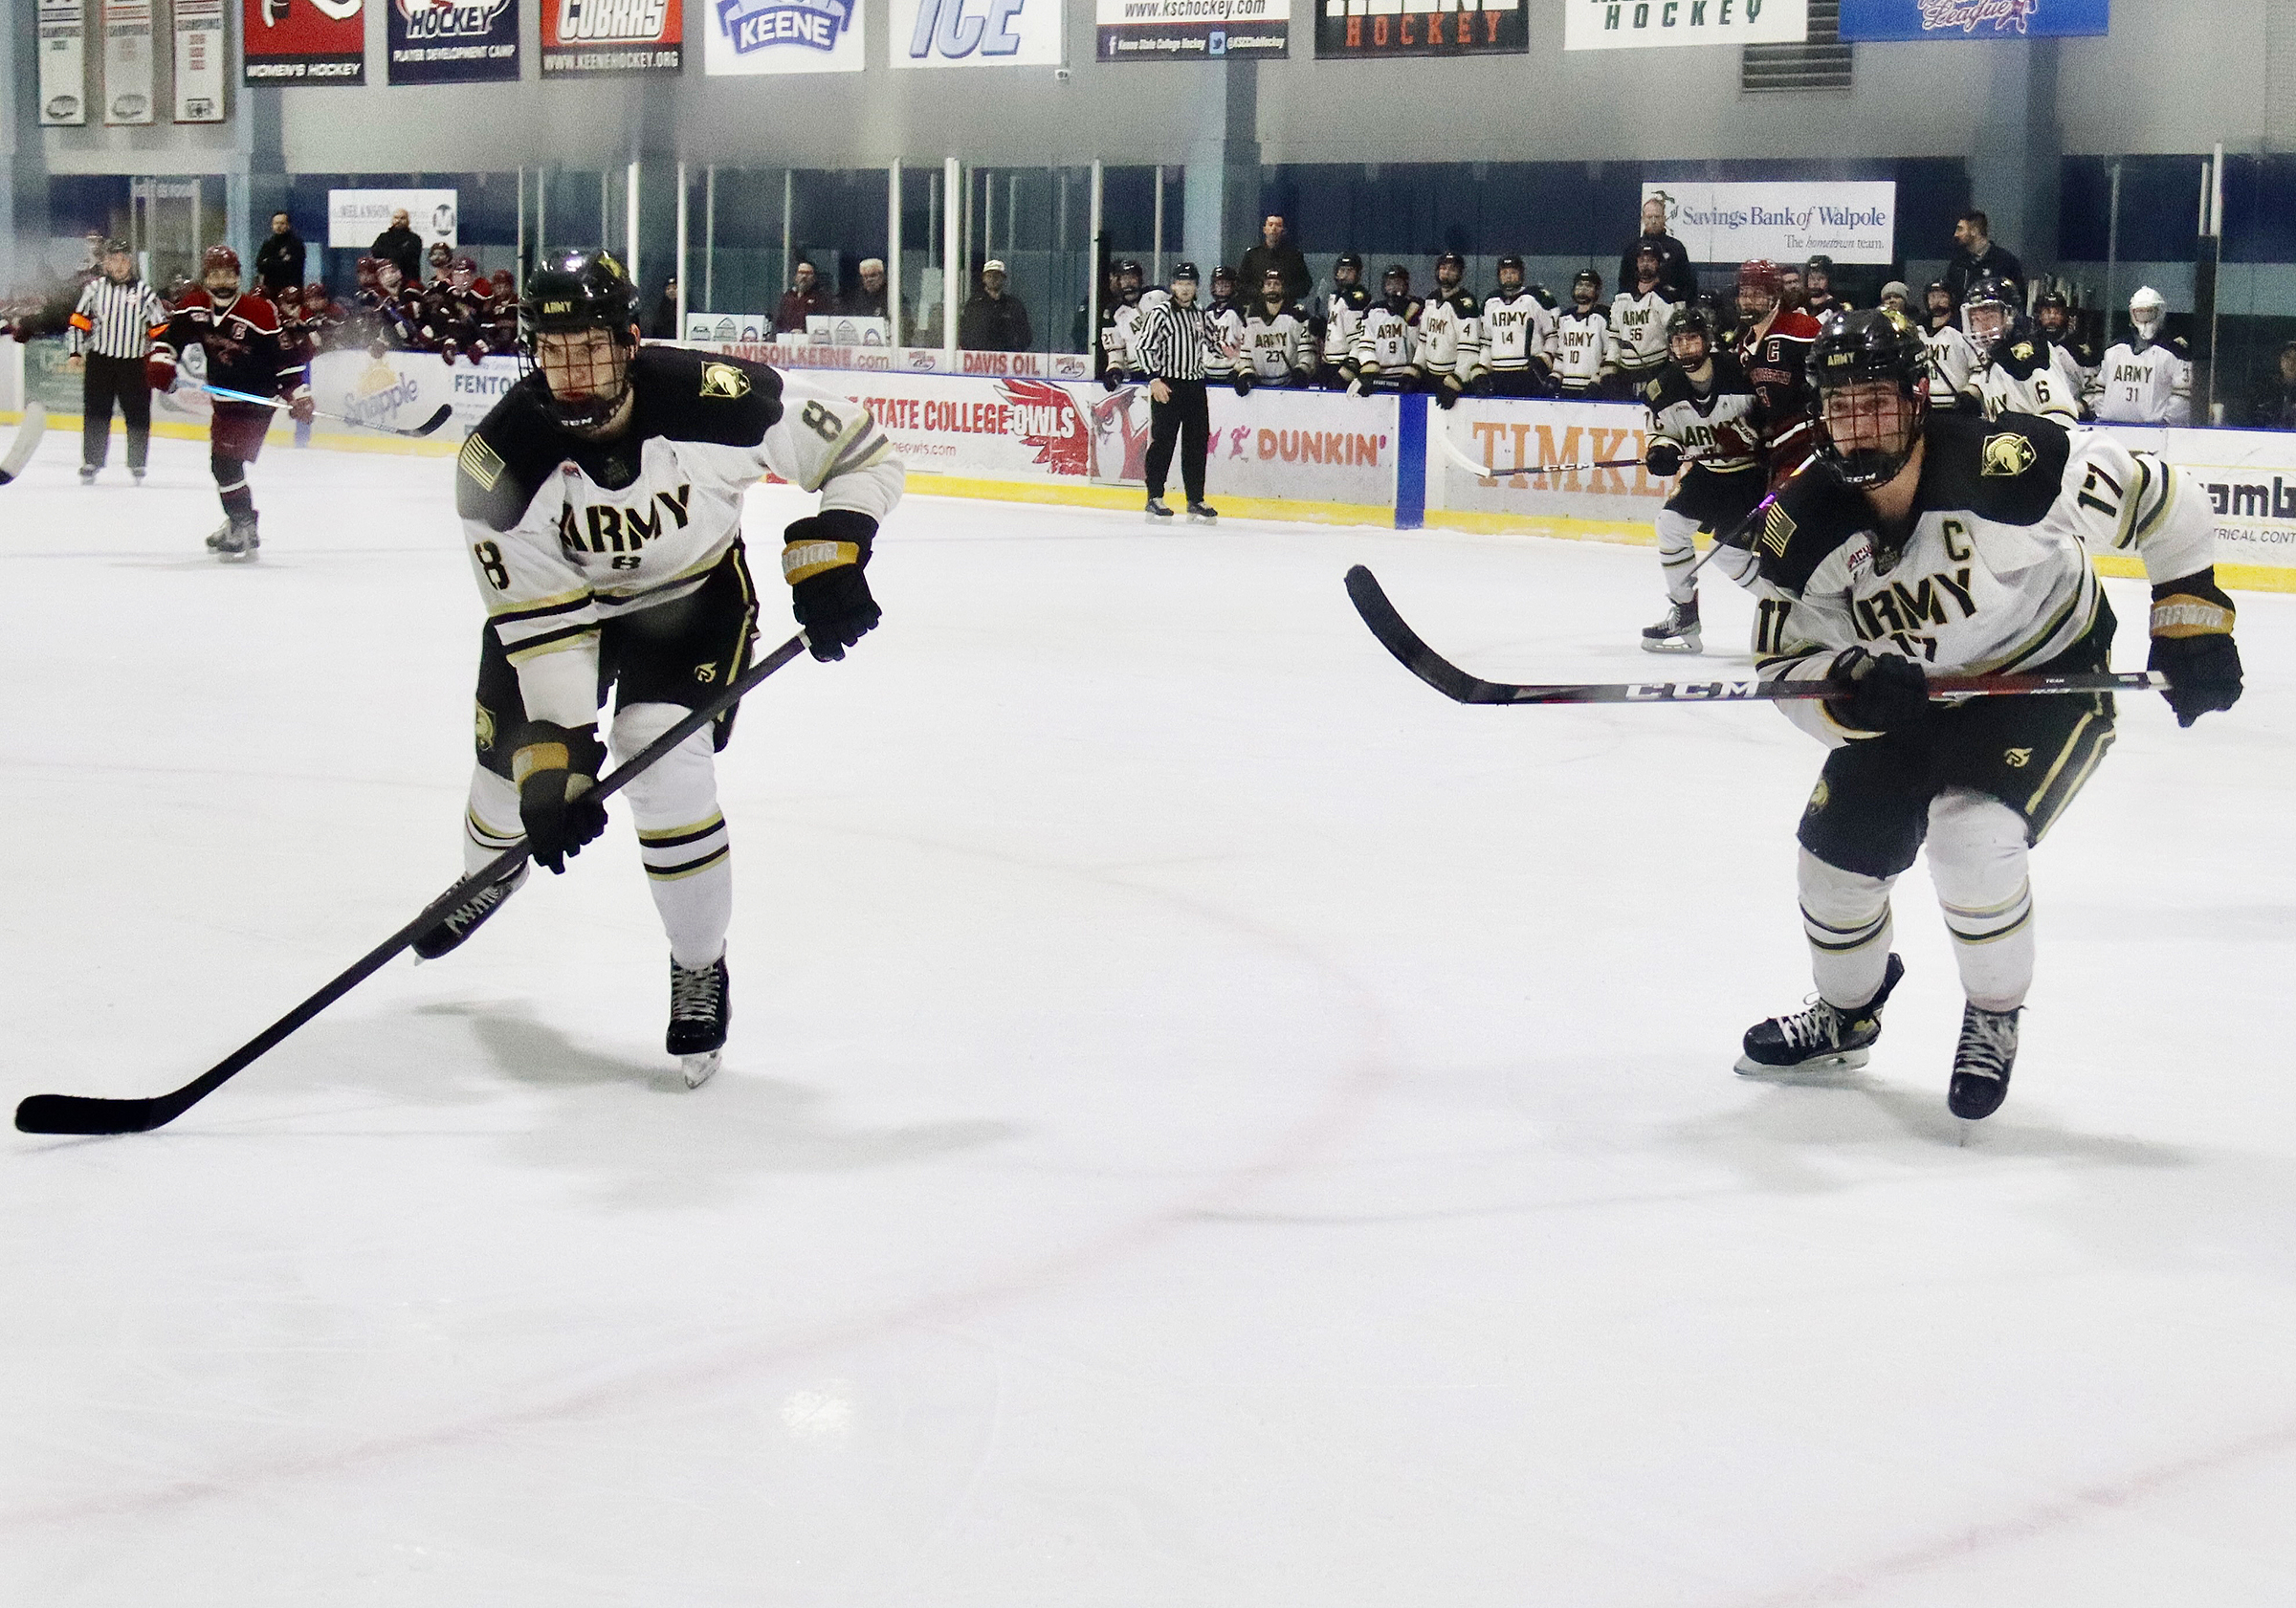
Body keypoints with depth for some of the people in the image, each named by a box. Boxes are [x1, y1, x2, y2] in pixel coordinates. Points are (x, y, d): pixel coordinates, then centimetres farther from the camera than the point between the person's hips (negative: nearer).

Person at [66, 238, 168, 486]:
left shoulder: (145, 293, 3)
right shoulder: (94, 288, 5)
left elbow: (161, 330, 6)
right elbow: (79, 323, 8)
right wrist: (75, 353, 0)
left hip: (134, 364, 0)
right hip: (99, 361, 0)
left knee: (138, 416, 1)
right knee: (96, 414, 1)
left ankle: (137, 465, 14)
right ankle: (91, 463, 10)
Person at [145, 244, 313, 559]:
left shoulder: (259, 312, -20)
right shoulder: (194, 308, -3)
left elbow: (284, 354, -16)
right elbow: (170, 335, 7)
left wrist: (298, 392, -20)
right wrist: (160, 361, -11)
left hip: (256, 399, -8)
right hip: (224, 399, 8)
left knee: (226, 462, -18)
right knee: (221, 464, 18)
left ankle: (244, 531, -12)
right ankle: (237, 522, 36)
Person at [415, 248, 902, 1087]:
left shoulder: (715, 398, -33)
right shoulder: (499, 459, -30)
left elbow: (859, 449, -18)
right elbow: (543, 622, -27)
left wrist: (828, 552, -28)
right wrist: (558, 751, -32)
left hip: (694, 594, -2)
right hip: (551, 597, 2)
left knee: (664, 770, -20)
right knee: (516, 765, 10)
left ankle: (701, 970, 4)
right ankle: (490, 874, 50)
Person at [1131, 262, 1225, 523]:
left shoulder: (1200, 316, 17)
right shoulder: (1161, 313, -4)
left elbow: (1209, 350, 27)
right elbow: (1143, 347, -9)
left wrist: (1228, 359, 8)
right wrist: (1154, 379, -17)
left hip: (1196, 386, 6)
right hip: (1167, 386, -6)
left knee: (1197, 444, 6)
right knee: (1163, 441, -7)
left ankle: (1196, 501, 11)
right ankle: (1155, 499, -3)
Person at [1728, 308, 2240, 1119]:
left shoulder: (2005, 465, -32)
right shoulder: (1804, 525, -18)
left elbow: (2158, 498, -19)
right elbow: (1786, 665, -13)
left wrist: (2191, 620, -17)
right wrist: (1848, 688, -35)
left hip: (2051, 680, -5)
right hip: (1912, 696, 5)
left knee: (1972, 838, -26)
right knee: (1837, 844, 6)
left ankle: (1995, 1021, 2)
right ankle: (1846, 1018, 37)